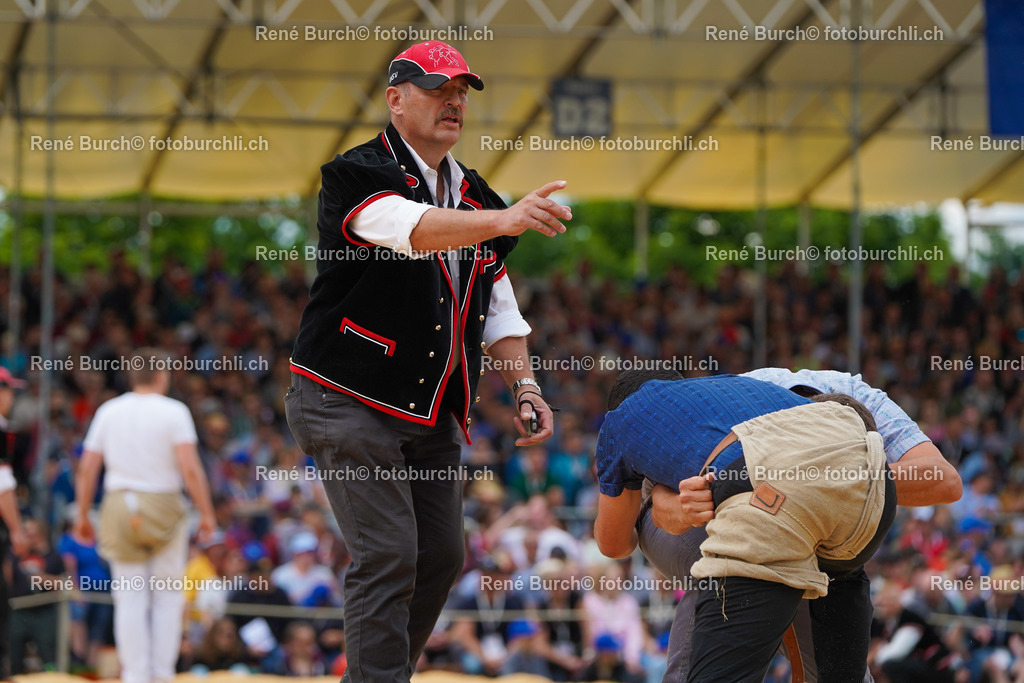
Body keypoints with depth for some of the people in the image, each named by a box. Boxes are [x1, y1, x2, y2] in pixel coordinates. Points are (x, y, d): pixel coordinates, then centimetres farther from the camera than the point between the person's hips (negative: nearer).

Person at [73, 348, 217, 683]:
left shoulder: (109, 411, 5)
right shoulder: (173, 411, -4)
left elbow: (87, 469, 4)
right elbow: (190, 469, -13)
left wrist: (82, 516, 12)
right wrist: (206, 514, -5)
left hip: (119, 506, 3)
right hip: (164, 505, -2)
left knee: (129, 597, 4)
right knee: (167, 595, 8)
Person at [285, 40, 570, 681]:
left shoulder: (475, 196, 12)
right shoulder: (360, 174, -12)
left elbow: (498, 306, 17)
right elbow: (413, 229, -34)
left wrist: (525, 386, 2)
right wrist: (503, 220, -49)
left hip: (431, 412, 8)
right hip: (348, 404, -8)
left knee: (441, 558, 10)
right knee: (388, 557, -15)